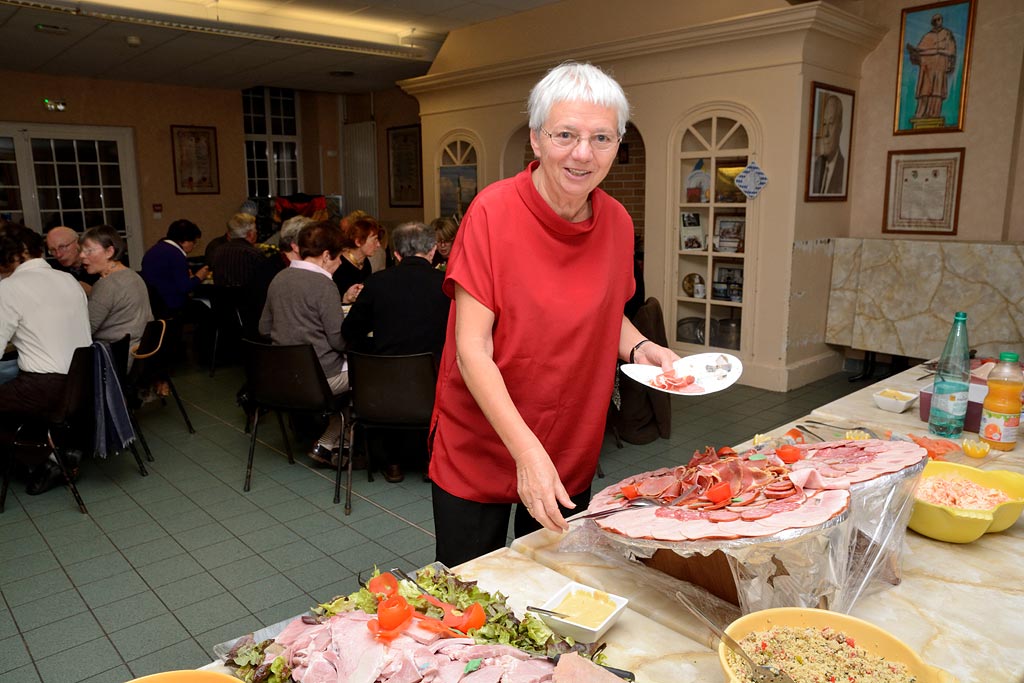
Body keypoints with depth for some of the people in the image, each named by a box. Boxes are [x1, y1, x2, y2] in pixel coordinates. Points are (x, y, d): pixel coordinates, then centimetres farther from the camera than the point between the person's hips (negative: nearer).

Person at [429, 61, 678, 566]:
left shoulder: (617, 222, -4)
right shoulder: (494, 211, -19)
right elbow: (472, 349, -22)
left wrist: (639, 348, -8)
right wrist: (526, 451, -29)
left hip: (571, 454, 4)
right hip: (479, 448, -4)